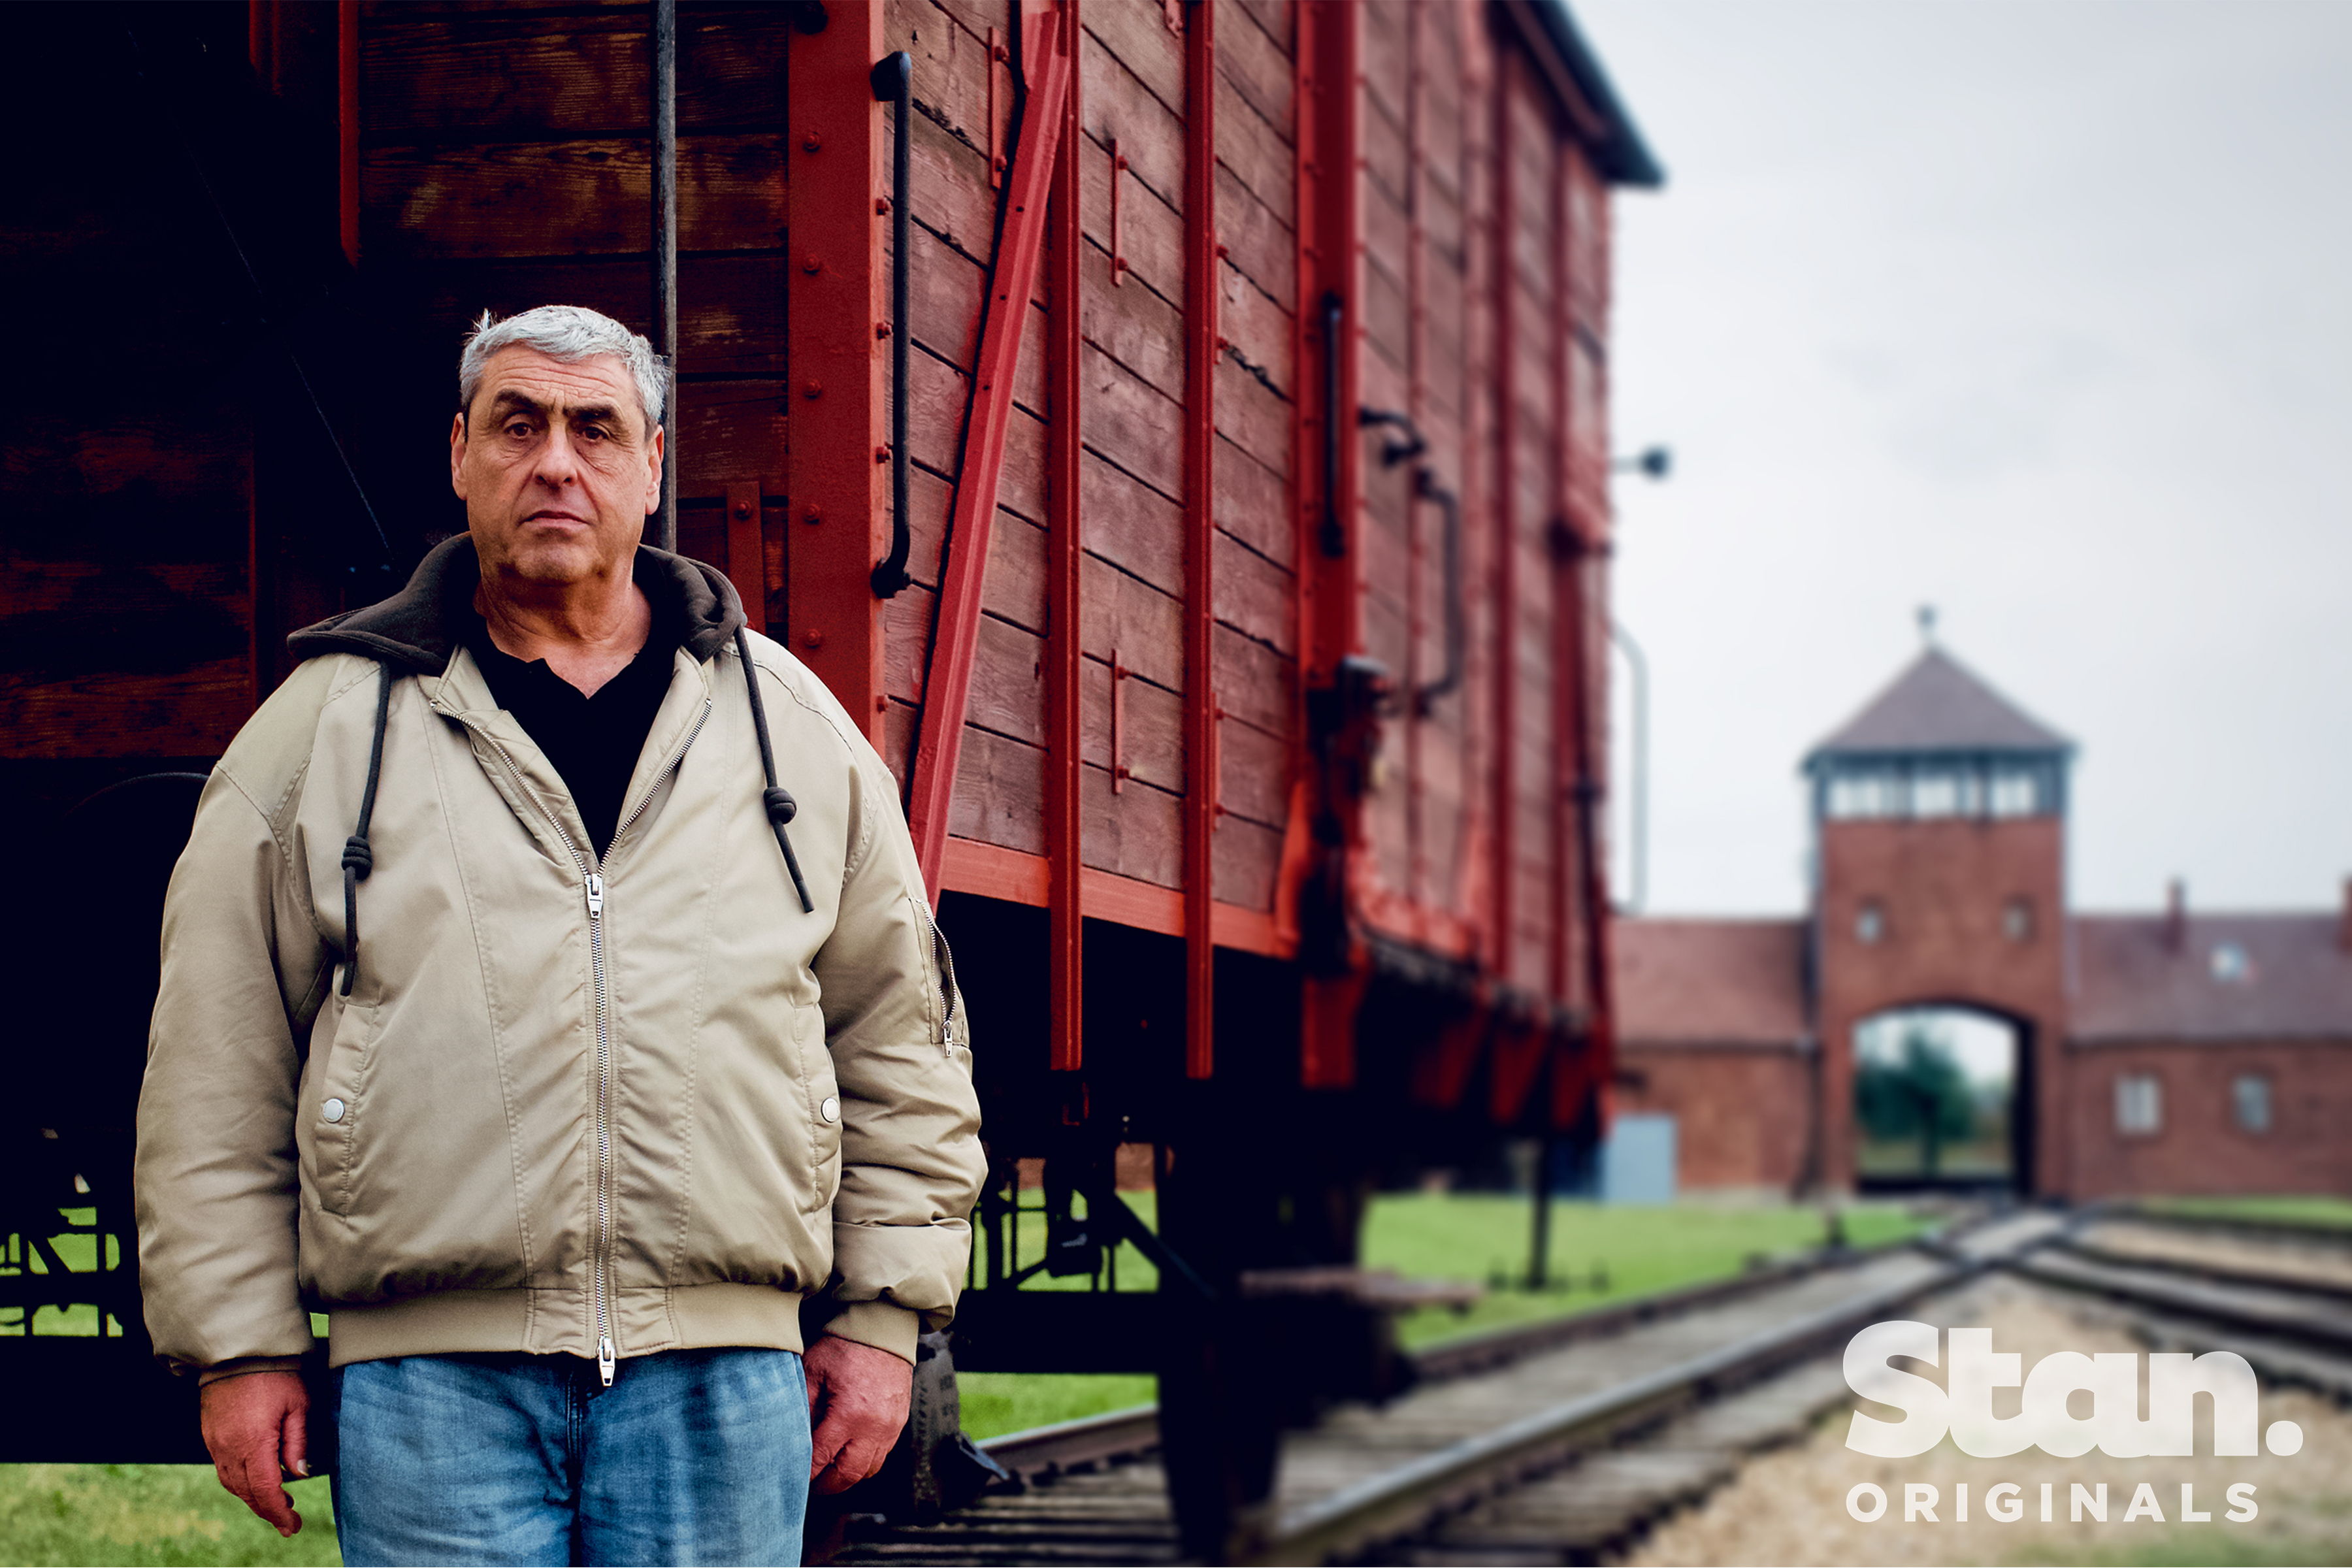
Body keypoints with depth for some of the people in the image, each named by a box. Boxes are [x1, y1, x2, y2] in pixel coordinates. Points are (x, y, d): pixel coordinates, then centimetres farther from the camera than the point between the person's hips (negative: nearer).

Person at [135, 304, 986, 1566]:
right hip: (432, 1381, -1)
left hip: (723, 1380, 2)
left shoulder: (792, 726, 13)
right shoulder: (327, 725, 8)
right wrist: (239, 1349, 3)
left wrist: (881, 1320, 10)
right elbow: (217, 1070, 8)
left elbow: (901, 1044, 16)